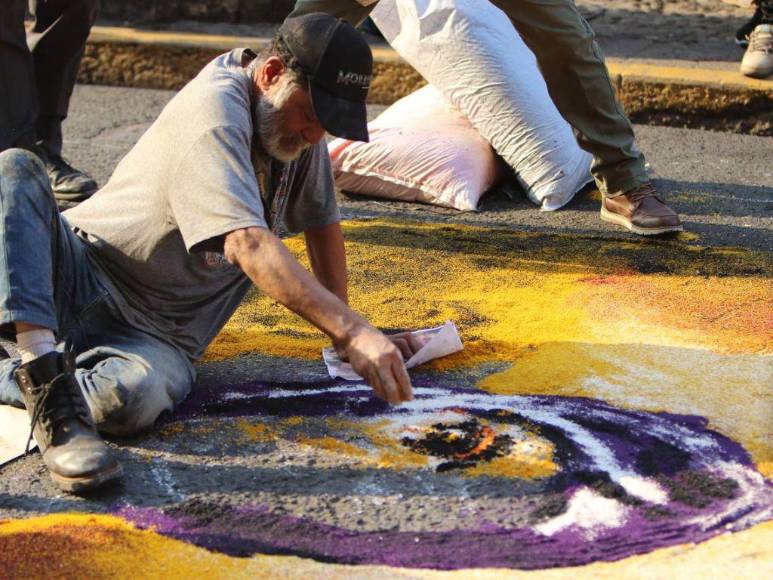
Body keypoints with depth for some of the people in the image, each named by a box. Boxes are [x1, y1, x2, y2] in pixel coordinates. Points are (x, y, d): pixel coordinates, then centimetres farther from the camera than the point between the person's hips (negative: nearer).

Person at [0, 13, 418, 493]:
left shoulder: (298, 122, 4)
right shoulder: (215, 114, -20)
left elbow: (322, 221, 18)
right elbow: (247, 243, -35)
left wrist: (348, 335, 16)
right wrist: (350, 331, -43)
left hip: (157, 338, 4)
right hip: (79, 272, -4)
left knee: (131, 400, -34)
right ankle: (46, 370, -44)